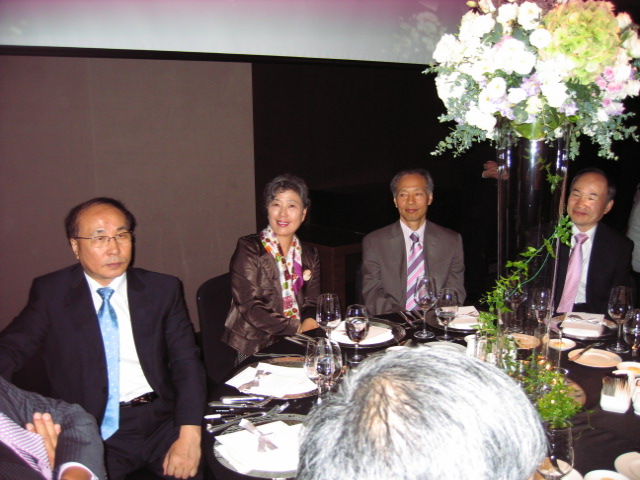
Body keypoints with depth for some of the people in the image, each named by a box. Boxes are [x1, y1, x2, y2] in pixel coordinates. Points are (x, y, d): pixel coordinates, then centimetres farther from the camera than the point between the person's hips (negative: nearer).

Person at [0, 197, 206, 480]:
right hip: (91, 433, -1)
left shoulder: (163, 289, 6)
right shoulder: (50, 292, 6)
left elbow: (186, 361, 0)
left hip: (162, 424, 1)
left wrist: (189, 435, -13)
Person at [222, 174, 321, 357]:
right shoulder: (248, 249, -4)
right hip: (253, 348, -4)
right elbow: (248, 306, -11)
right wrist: (296, 327, -15)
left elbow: (311, 303, 12)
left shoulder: (310, 256, 12)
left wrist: (309, 321, -12)